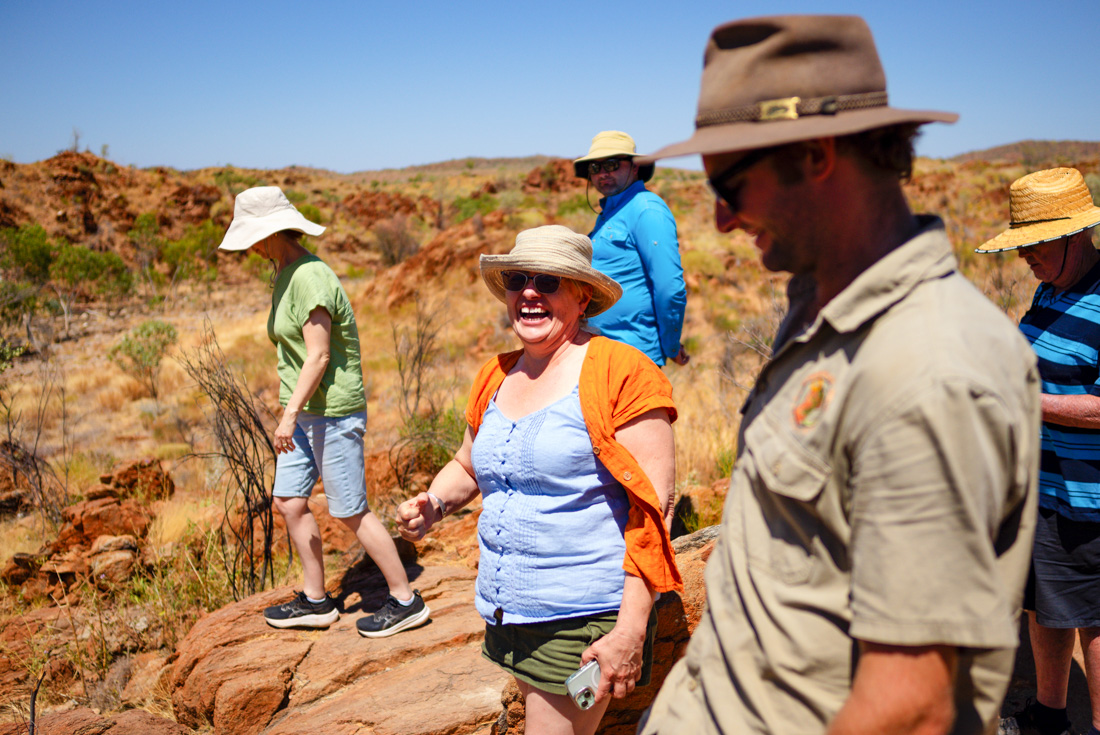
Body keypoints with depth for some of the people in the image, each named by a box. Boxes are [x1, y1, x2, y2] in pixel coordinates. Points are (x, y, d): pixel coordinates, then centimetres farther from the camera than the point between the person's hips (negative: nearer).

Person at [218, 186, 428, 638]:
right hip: (307, 413, 10)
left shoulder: (309, 277, -18)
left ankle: (406, 602, 11)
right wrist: (292, 413, 22)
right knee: (288, 502, 13)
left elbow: (318, 356, -22)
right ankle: (315, 602, 26)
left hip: (333, 412, -10)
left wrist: (289, 414, -24)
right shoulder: (285, 274, 13)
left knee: (350, 512, -2)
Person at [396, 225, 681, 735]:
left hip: (581, 621, -7)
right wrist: (433, 504, -1)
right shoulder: (496, 378, 7)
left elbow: (653, 506, -16)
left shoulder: (620, 373, -13)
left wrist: (630, 631, -21)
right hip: (506, 615, 7)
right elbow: (467, 467, 22)